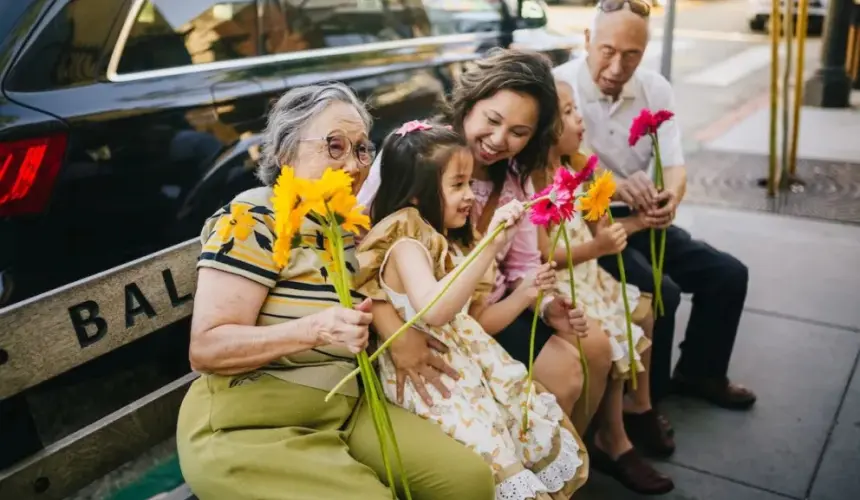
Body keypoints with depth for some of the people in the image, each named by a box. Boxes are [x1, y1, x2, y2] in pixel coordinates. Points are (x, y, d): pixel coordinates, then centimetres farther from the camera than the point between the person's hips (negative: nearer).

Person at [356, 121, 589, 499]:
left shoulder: (451, 243, 14)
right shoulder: (406, 242, -14)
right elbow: (434, 311, -33)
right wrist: (490, 246, -35)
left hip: (471, 361, 9)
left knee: (543, 430, 2)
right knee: (499, 458, -19)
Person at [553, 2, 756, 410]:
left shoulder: (656, 89, 1)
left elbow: (674, 166, -5)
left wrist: (669, 199, -29)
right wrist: (616, 185, -45)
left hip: (639, 220, 7)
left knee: (728, 274, 1)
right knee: (659, 292, -25)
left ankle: (698, 373, 23)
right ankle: (643, 400, -1)